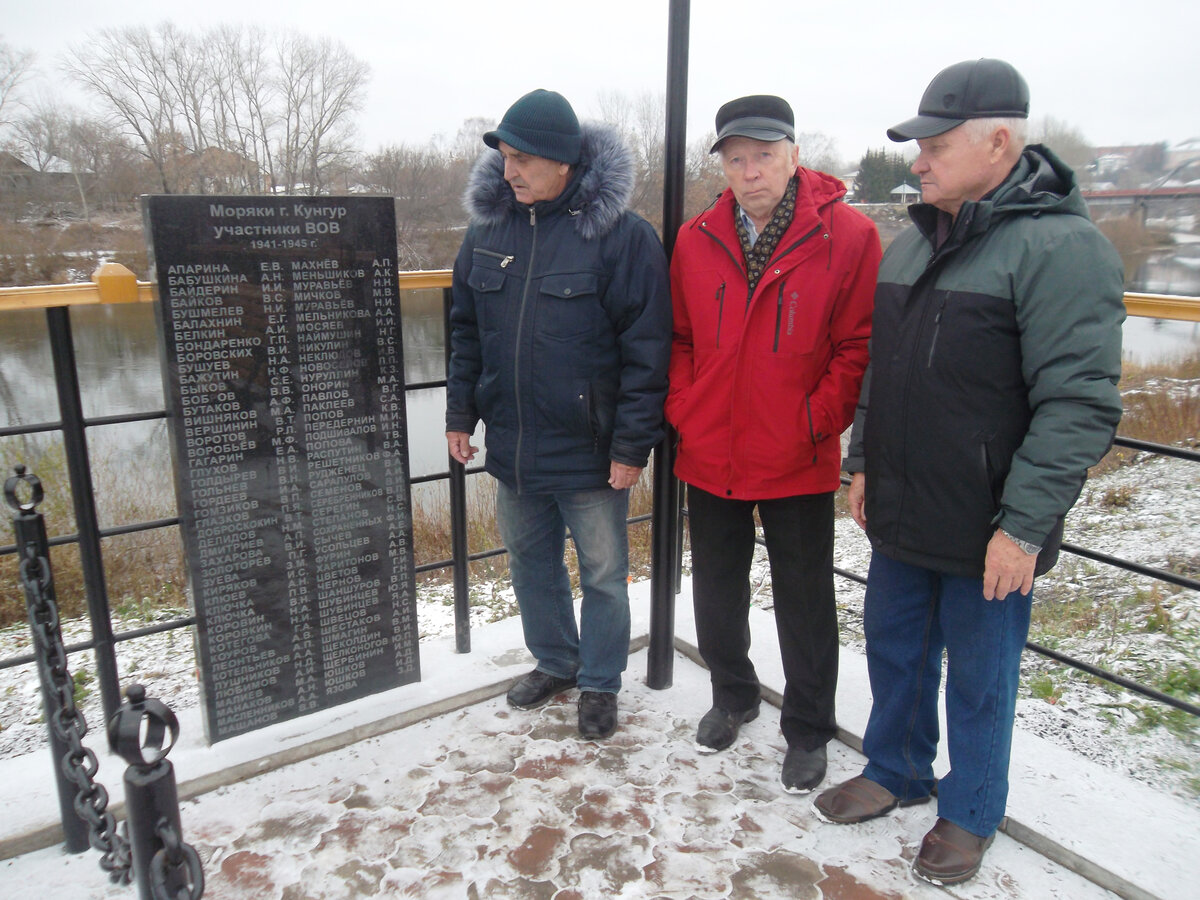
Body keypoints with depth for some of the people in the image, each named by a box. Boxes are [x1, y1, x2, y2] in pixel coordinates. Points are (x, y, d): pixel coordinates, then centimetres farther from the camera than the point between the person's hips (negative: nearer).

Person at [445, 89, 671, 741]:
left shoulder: (621, 234, -13)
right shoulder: (487, 229, 4)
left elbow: (646, 349, -13)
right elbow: (465, 331, 12)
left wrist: (632, 443, -15)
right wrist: (460, 413, 8)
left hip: (590, 453, -5)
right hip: (510, 446, 6)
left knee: (603, 574, 10)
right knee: (530, 562, 20)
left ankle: (600, 683, 32)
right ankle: (554, 662, 42)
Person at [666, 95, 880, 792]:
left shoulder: (849, 237, -9)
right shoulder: (695, 240, 2)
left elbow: (859, 347, -8)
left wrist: (815, 423, -13)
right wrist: (683, 411, 0)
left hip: (798, 467, -3)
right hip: (709, 457, 4)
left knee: (805, 603, 11)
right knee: (716, 591, 19)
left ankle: (808, 733, 31)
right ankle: (733, 696, 44)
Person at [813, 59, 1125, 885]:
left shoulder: (1060, 246, -16)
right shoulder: (916, 240, 9)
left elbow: (1079, 405, -20)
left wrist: (1024, 525, -21)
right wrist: (864, 462, 15)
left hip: (987, 534, -7)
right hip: (901, 512, 7)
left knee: (979, 677, 12)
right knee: (895, 651, 20)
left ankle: (970, 814, 34)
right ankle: (897, 772, 43)